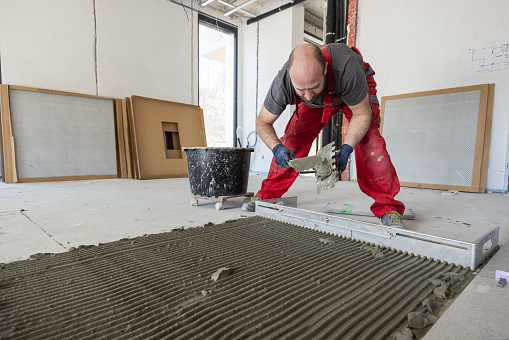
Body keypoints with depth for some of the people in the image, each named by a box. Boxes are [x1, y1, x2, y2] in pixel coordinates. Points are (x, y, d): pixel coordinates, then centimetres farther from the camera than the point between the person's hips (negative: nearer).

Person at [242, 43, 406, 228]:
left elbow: (362, 114, -28)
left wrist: (346, 148, -42)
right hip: (319, 102, 2)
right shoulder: (282, 83, -36)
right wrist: (277, 148, -40)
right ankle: (267, 195, 6)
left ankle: (388, 207, -15)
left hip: (356, 92, -2)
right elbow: (262, 123, -21)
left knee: (368, 140, -25)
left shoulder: (346, 69, -45)